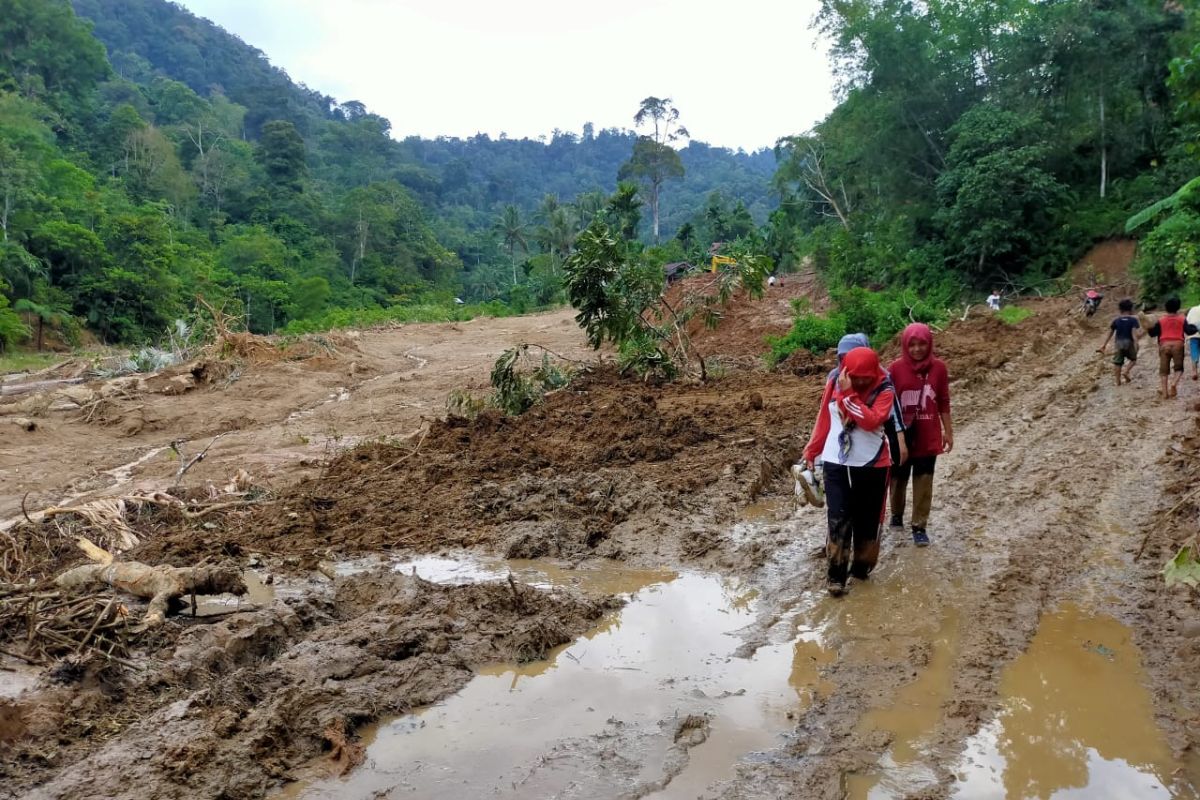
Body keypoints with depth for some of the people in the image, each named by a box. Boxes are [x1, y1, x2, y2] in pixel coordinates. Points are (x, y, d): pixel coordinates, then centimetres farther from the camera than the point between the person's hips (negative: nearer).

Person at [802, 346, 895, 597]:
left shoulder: (884, 390, -9)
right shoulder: (834, 384, -1)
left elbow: (871, 421, -26)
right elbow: (823, 420, 7)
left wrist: (849, 394, -26)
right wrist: (811, 451, 9)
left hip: (871, 466, -1)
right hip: (836, 463, 1)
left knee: (866, 519, 10)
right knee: (838, 520, -3)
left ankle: (861, 567, 27)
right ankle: (836, 575, 3)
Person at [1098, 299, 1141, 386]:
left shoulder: (1116, 320, 7)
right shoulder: (1133, 320, -2)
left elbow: (1110, 333, 9)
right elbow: (1134, 333, -13)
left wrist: (1104, 345, 13)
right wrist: (1136, 345, -18)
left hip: (1118, 343, 2)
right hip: (1129, 342, -2)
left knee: (1117, 362, 5)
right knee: (1133, 359, 20)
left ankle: (1118, 381, 6)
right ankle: (1126, 372, -3)